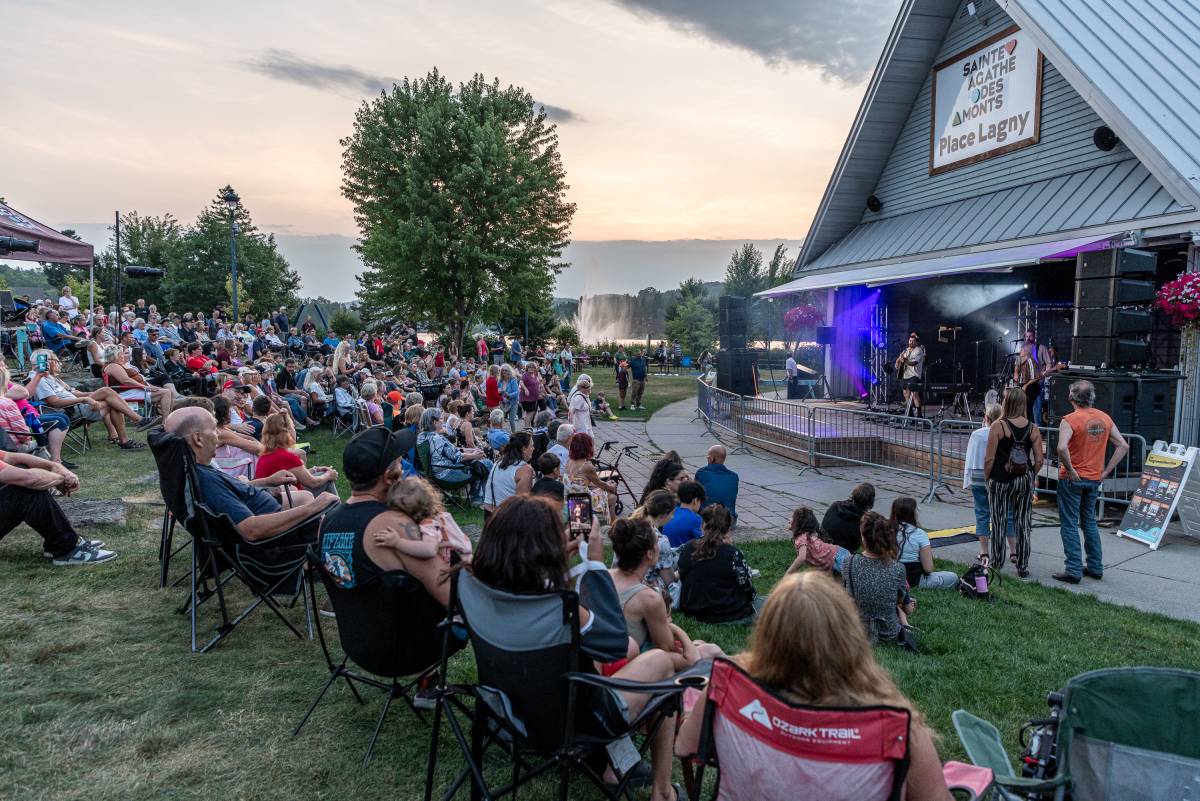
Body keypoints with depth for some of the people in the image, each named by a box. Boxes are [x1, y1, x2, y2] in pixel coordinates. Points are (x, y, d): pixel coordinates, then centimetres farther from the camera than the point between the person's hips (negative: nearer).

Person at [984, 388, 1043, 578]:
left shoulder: (998, 426, -11)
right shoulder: (1033, 429, 0)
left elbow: (989, 458, -11)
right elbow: (1039, 460, 0)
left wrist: (987, 478, 2)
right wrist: (1030, 477, 14)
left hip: (1001, 480, -3)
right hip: (1025, 480, 3)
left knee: (999, 522, 8)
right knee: (1023, 524, 10)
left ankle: (997, 563, 18)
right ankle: (1022, 566, 16)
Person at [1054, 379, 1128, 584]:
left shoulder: (1070, 420, -17)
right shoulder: (1105, 418, 3)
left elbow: (1062, 448, -32)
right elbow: (1123, 446, 5)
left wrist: (1070, 470, -18)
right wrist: (1106, 471, 5)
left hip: (1072, 479, -6)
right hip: (1094, 480, 6)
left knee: (1069, 525, 2)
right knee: (1090, 523, 19)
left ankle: (1073, 570, 2)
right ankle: (1095, 567, 25)